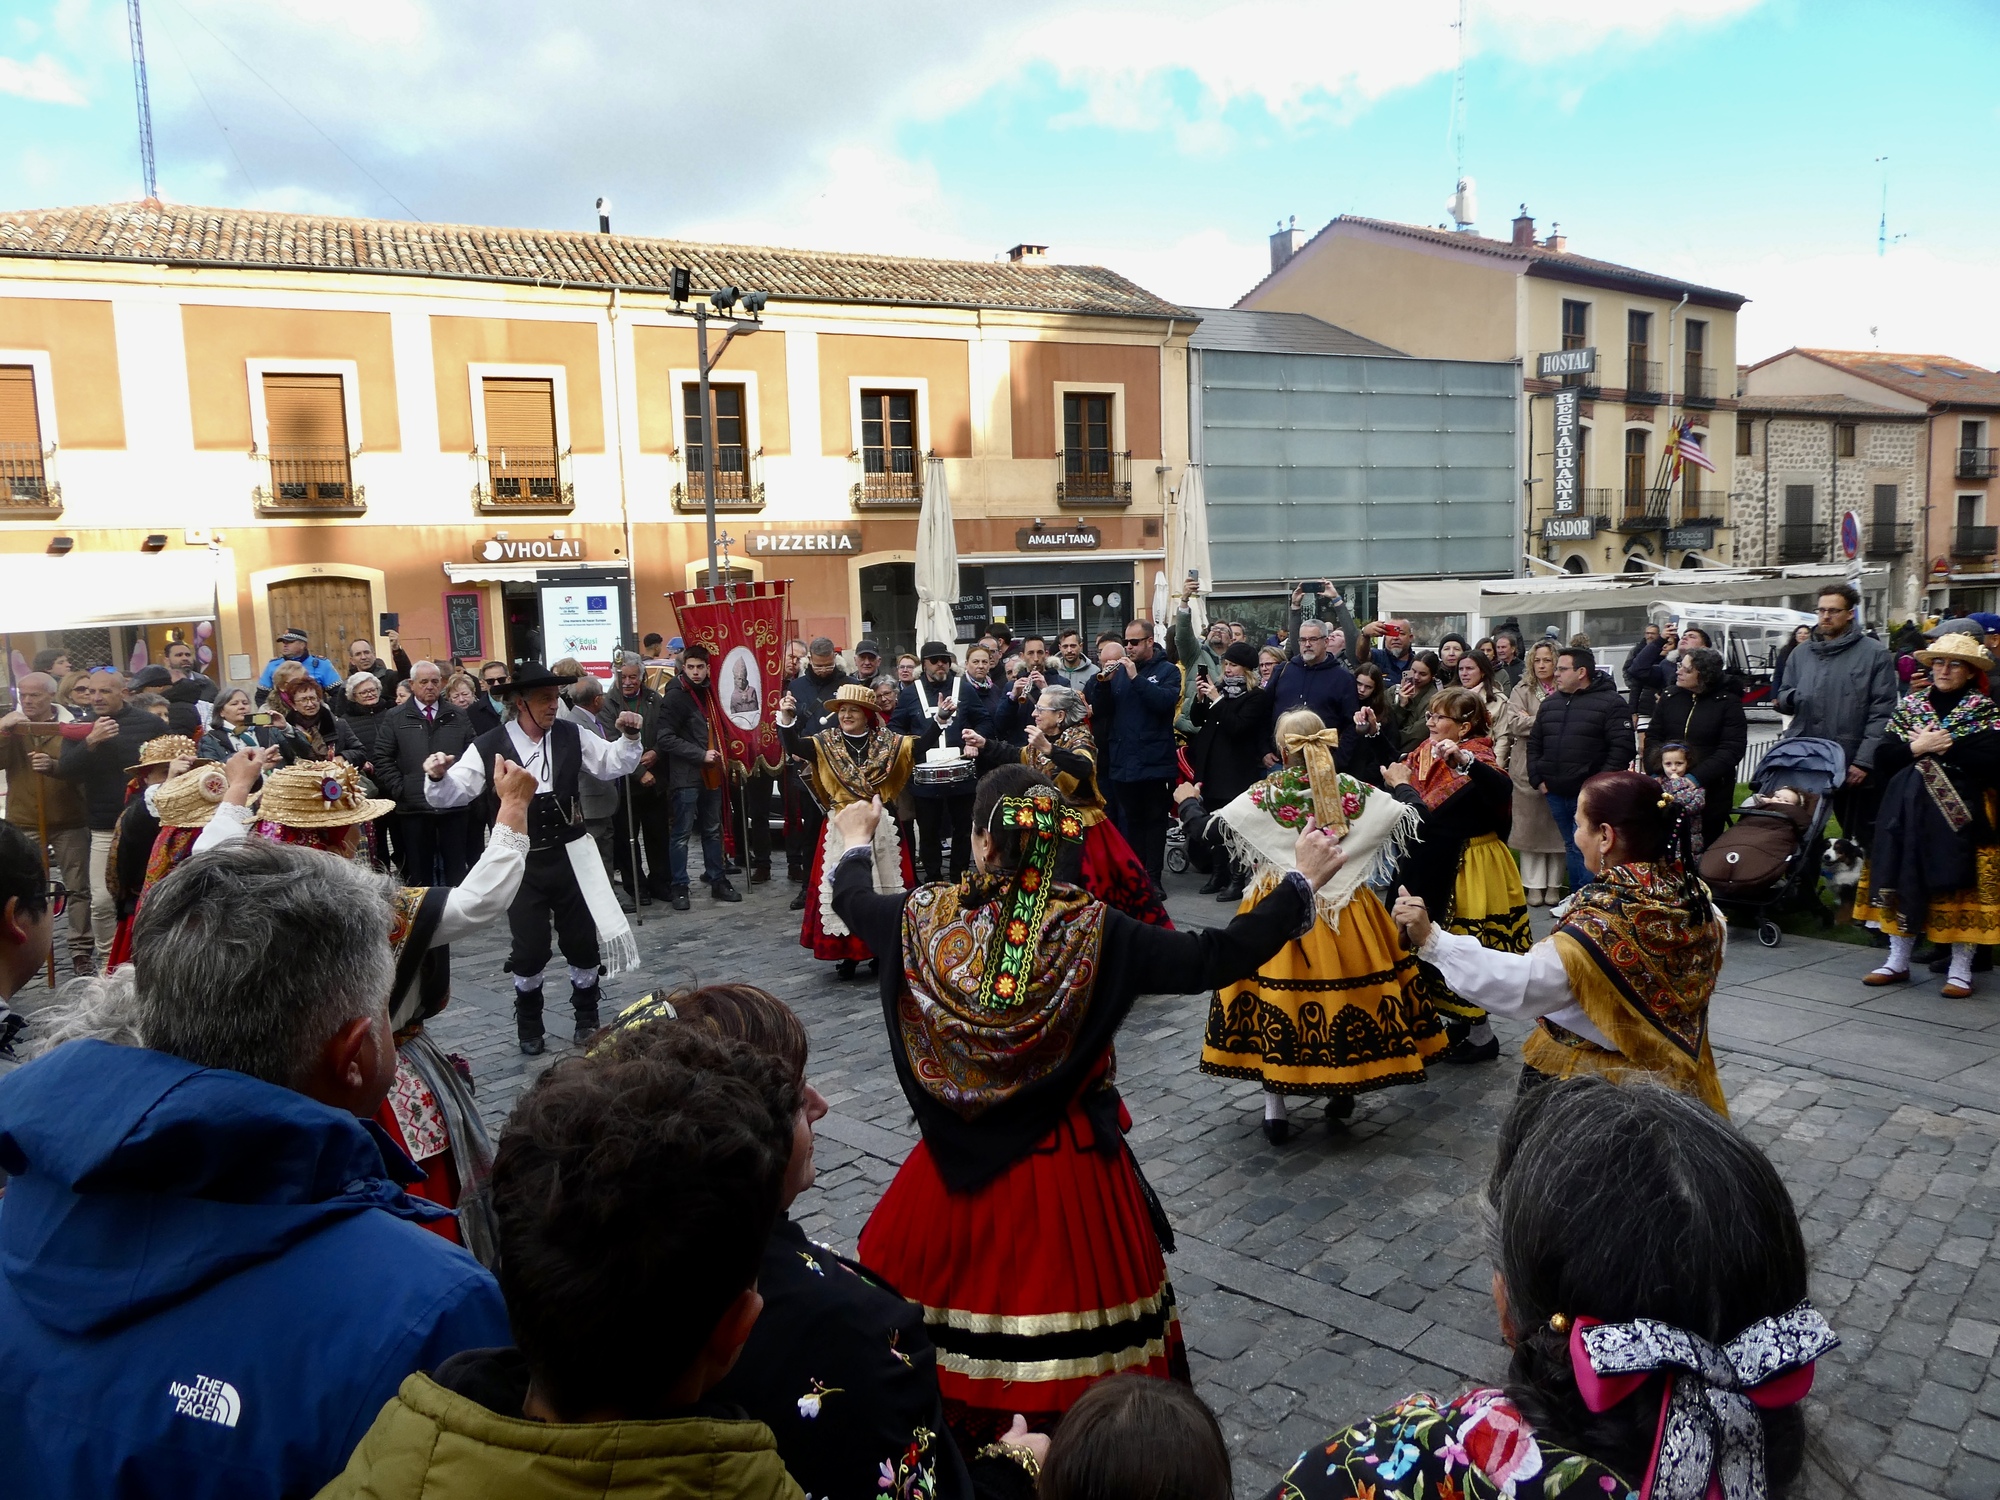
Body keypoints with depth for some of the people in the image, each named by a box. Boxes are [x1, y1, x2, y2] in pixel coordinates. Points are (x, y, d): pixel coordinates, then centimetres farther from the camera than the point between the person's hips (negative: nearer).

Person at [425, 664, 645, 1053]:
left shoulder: (571, 736, -1)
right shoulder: (489, 747, -10)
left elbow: (615, 764, 6)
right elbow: (453, 794, -11)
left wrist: (629, 737, -12)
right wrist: (438, 777, -32)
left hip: (571, 857, 2)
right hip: (521, 863, -2)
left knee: (584, 942, 10)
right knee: (529, 950, 4)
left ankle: (587, 1019, 34)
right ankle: (529, 1027, 30)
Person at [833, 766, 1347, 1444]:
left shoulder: (926, 918, -13)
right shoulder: (1095, 931, -19)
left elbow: (851, 895, 8)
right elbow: (1215, 959, -15)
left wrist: (857, 840, 30)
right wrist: (1302, 881, -4)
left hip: (959, 1162, 2)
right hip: (1070, 1175, -1)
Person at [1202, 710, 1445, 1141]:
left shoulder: (1266, 792, -8)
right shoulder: (1352, 789, -2)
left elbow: (1215, 826, -13)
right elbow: (1406, 818, 1)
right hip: (1345, 906, 2)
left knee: (1277, 993, 3)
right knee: (1343, 982, 13)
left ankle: (1276, 1110, 7)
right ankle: (1342, 1092, 22)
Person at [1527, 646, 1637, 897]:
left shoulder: (1610, 703, -7)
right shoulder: (1550, 703, 13)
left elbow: (1621, 748, -13)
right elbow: (1534, 743, 18)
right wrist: (1537, 779, 8)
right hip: (1556, 792, 7)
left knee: (1584, 849, -9)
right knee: (1571, 847, 16)